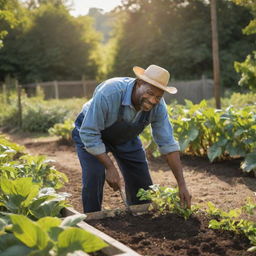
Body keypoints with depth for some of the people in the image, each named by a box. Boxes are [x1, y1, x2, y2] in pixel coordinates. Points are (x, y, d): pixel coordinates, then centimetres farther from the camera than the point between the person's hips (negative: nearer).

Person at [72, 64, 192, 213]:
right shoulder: (109, 93, -40)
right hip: (92, 133, -4)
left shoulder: (158, 106, -25)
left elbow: (168, 144, -18)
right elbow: (89, 134, -32)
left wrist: (182, 184, -22)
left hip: (126, 137, 4)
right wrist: (110, 167, -33)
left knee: (142, 185, 3)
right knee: (94, 182, -19)